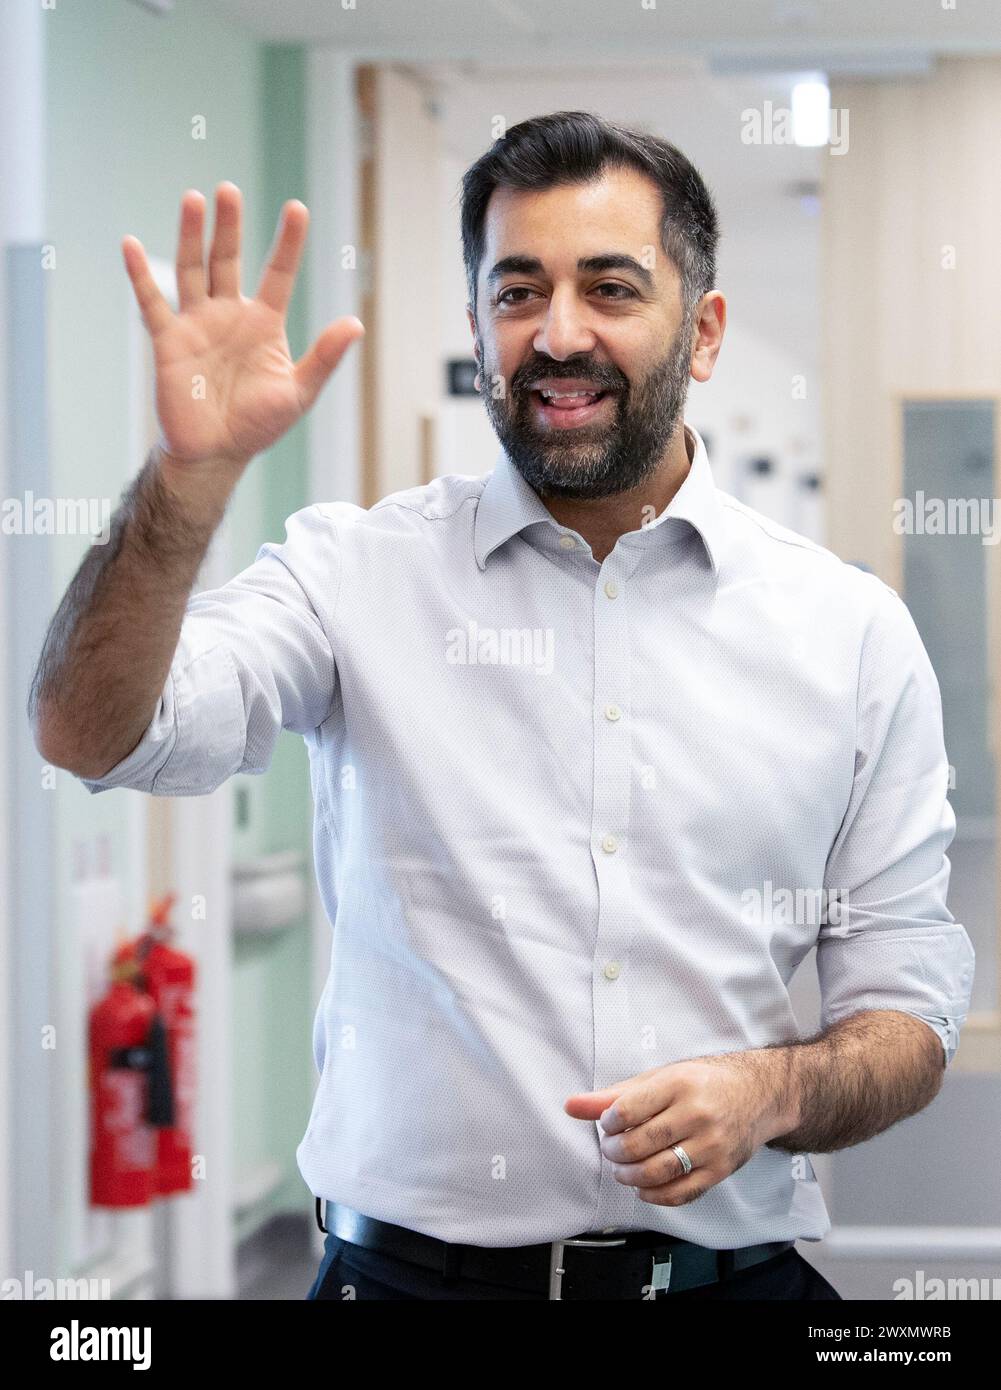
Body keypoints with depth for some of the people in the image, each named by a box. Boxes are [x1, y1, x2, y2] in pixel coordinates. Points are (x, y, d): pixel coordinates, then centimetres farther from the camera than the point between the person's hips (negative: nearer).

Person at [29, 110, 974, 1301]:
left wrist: (771, 1094, -14)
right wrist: (190, 473, -27)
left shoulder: (852, 631, 4)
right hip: (415, 1271, -1)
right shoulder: (361, 569, 1)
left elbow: (908, 1010, 7)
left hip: (732, 1273, 1)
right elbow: (92, 736, -13)